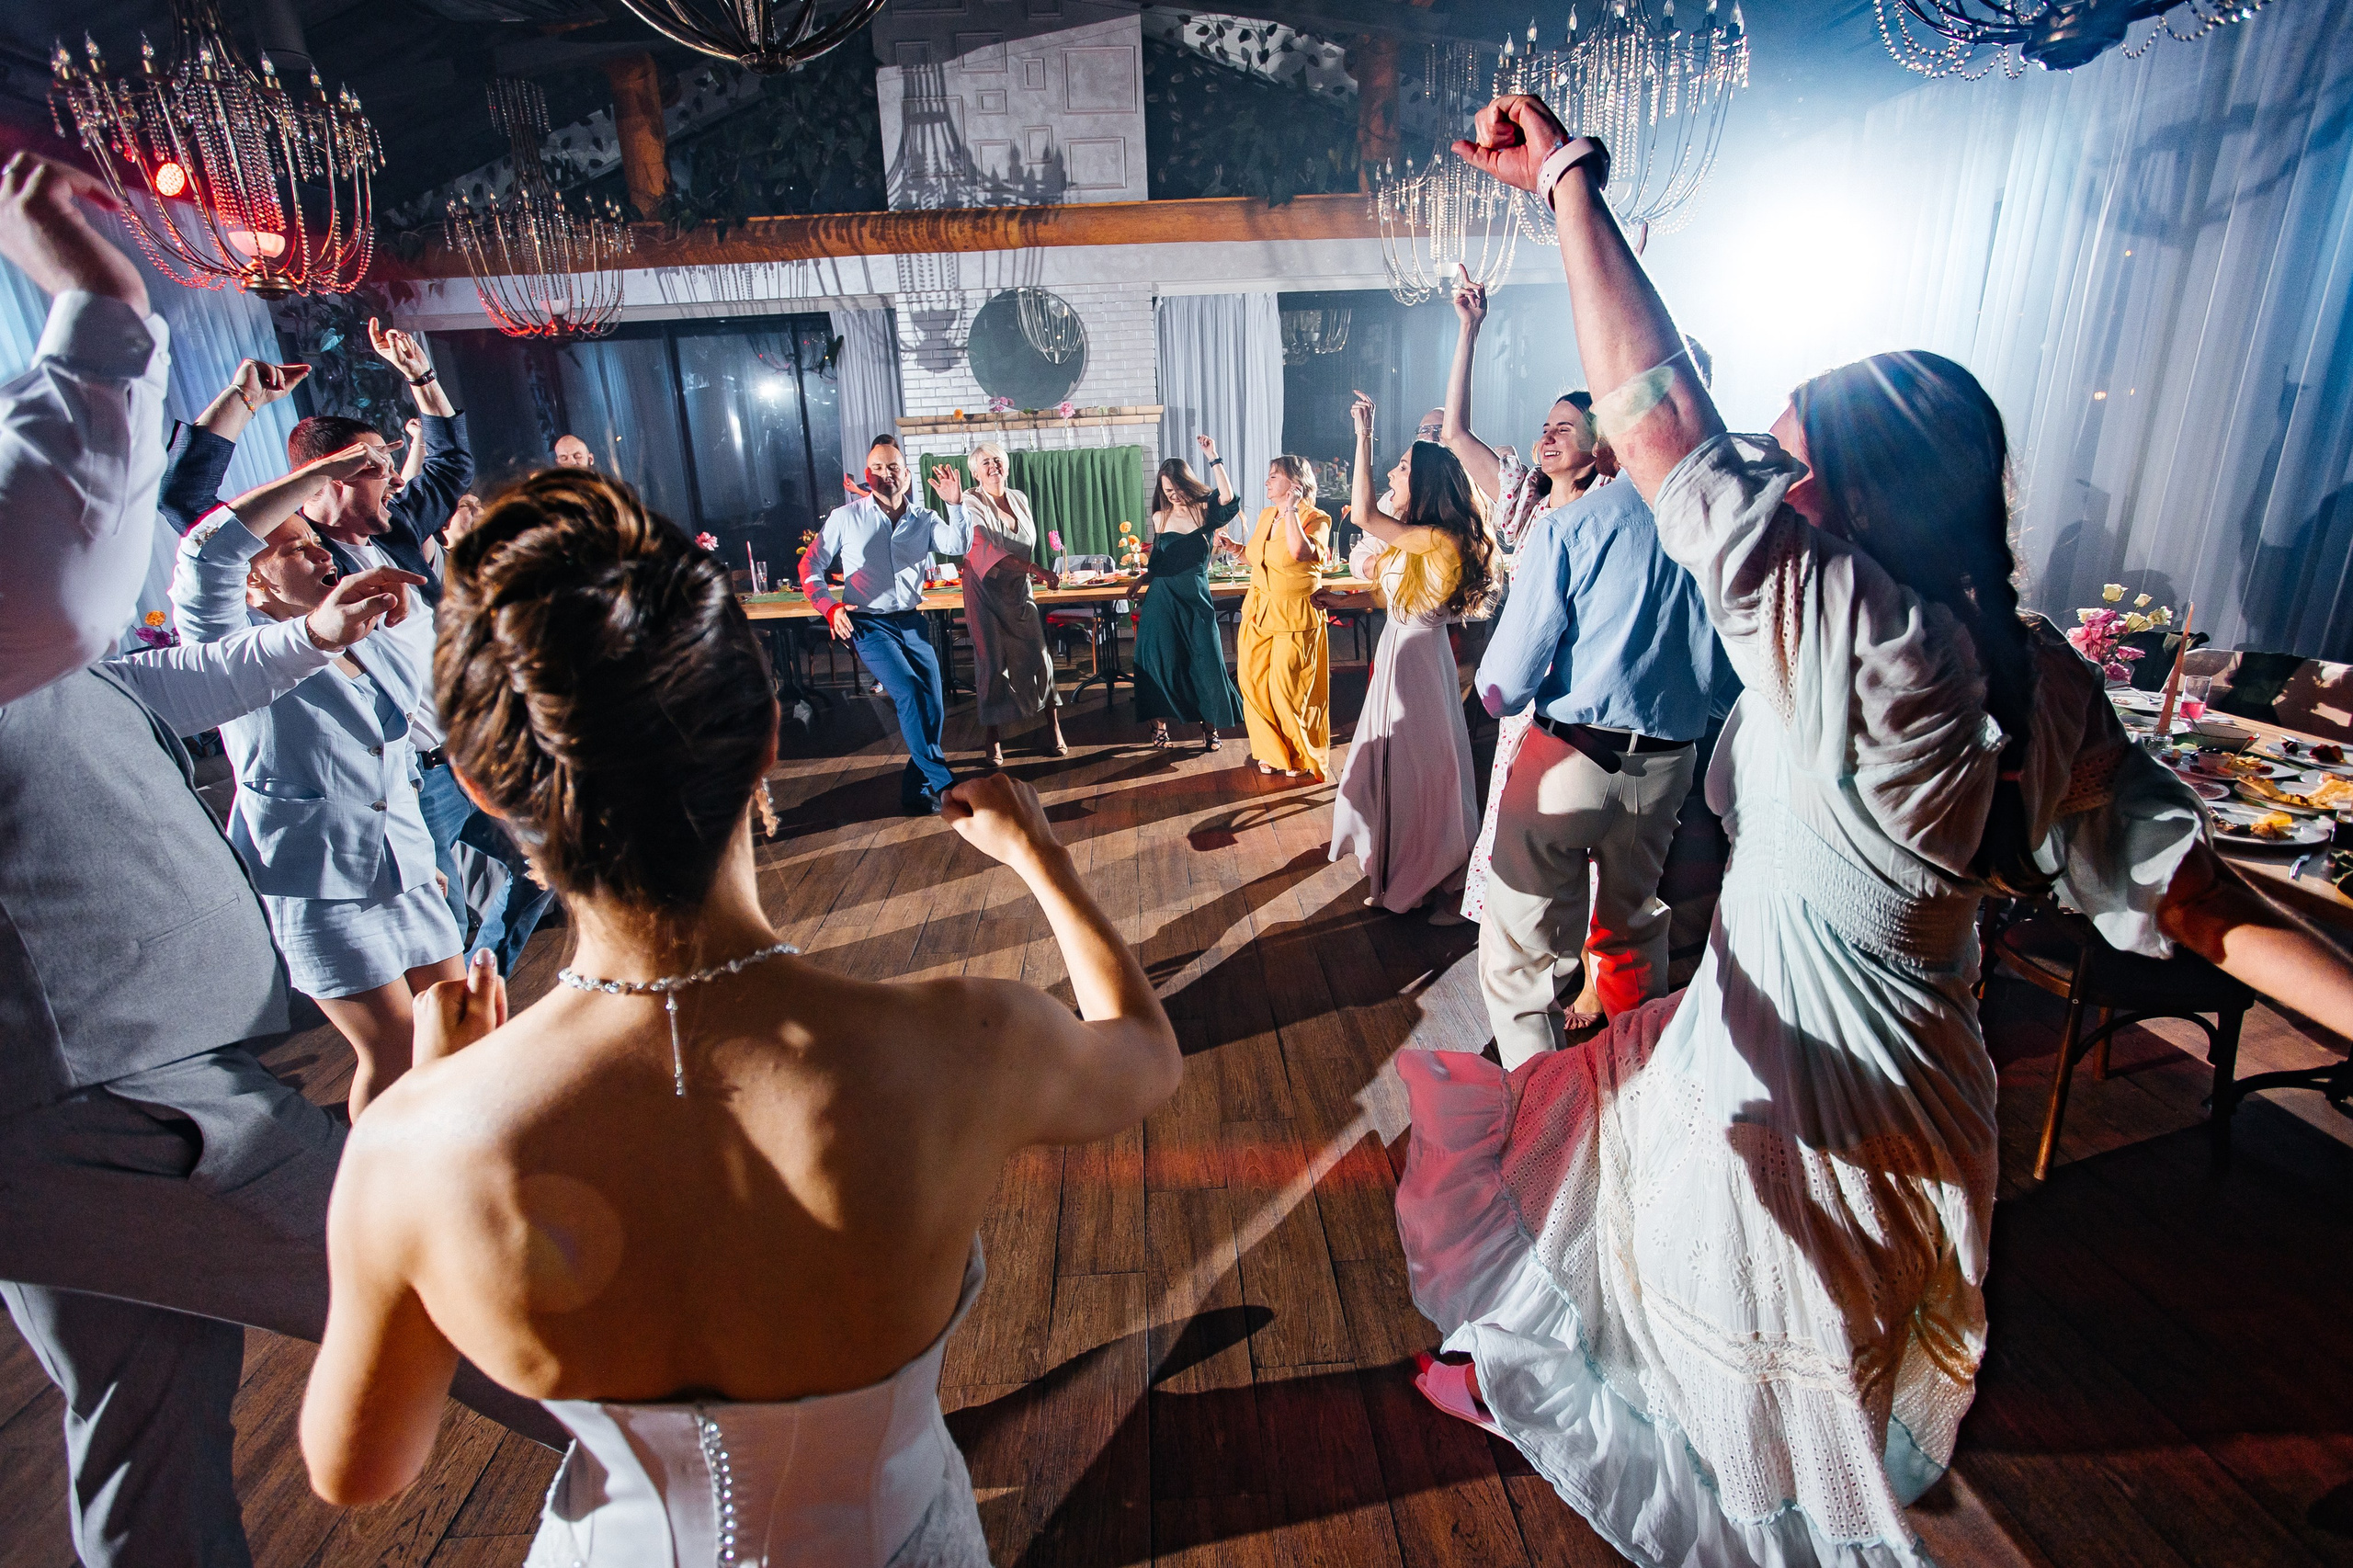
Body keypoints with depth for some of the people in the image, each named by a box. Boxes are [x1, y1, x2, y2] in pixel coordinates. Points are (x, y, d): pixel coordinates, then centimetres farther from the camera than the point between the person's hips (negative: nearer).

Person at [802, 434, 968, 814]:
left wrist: (956, 505, -26)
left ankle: (914, 791, 16)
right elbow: (810, 565, 4)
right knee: (909, 691, -23)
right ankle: (943, 783, -16)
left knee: (933, 708, -1)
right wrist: (829, 606, -11)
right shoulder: (846, 517, 2)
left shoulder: (923, 519, 8)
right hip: (868, 625, -4)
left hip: (912, 622, 4)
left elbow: (958, 546, -11)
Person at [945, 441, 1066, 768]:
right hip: (986, 591, -4)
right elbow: (985, 547, -23)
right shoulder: (971, 502, -11)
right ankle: (995, 741, 6)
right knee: (992, 662, -3)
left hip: (1019, 590, 4)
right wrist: (1036, 570, -30)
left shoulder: (1019, 499, 8)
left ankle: (1054, 729, 10)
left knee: (1038, 657, 0)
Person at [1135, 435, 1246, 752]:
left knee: (1205, 662, -1)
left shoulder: (1206, 511, -1)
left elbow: (1228, 499, -22)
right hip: (1162, 600, 2)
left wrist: (1213, 459, -24)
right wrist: (1140, 580, 1)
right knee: (1160, 663, 2)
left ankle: (1209, 727, 15)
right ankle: (1160, 726, 15)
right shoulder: (1160, 517, 8)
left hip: (1196, 599, -2)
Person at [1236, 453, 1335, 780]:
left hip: (1294, 616, -7)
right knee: (1253, 684, 5)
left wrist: (1291, 510, -23)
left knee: (1287, 691, -2)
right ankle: (1273, 752, 24)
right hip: (1258, 611, 7)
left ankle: (1303, 758, 21)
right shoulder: (1266, 516, 11)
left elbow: (1300, 551, -30)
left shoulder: (1315, 519, -9)